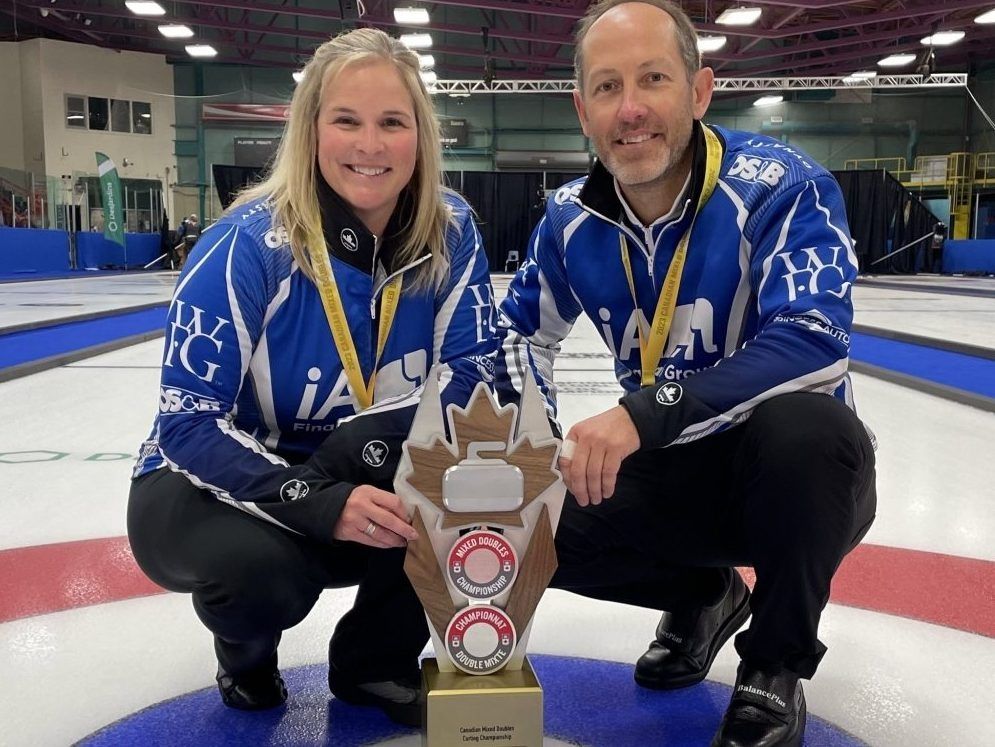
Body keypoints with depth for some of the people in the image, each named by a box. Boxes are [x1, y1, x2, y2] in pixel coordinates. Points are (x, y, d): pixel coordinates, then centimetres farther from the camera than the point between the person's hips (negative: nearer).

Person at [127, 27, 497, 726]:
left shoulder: (449, 230, -11)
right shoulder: (249, 242, -23)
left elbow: (472, 370, -11)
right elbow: (187, 423, -23)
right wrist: (317, 503, -36)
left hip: (362, 487, 4)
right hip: (216, 485, -3)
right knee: (259, 565, -35)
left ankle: (375, 660, 7)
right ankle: (246, 654, 7)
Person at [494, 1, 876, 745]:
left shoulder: (782, 186, -20)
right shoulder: (572, 219, -4)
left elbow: (814, 344, -34)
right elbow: (522, 333, 8)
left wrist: (647, 412, -43)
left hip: (794, 468, -4)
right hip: (672, 469, 5)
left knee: (803, 425, -38)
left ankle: (776, 666, -7)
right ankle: (704, 596, 17)